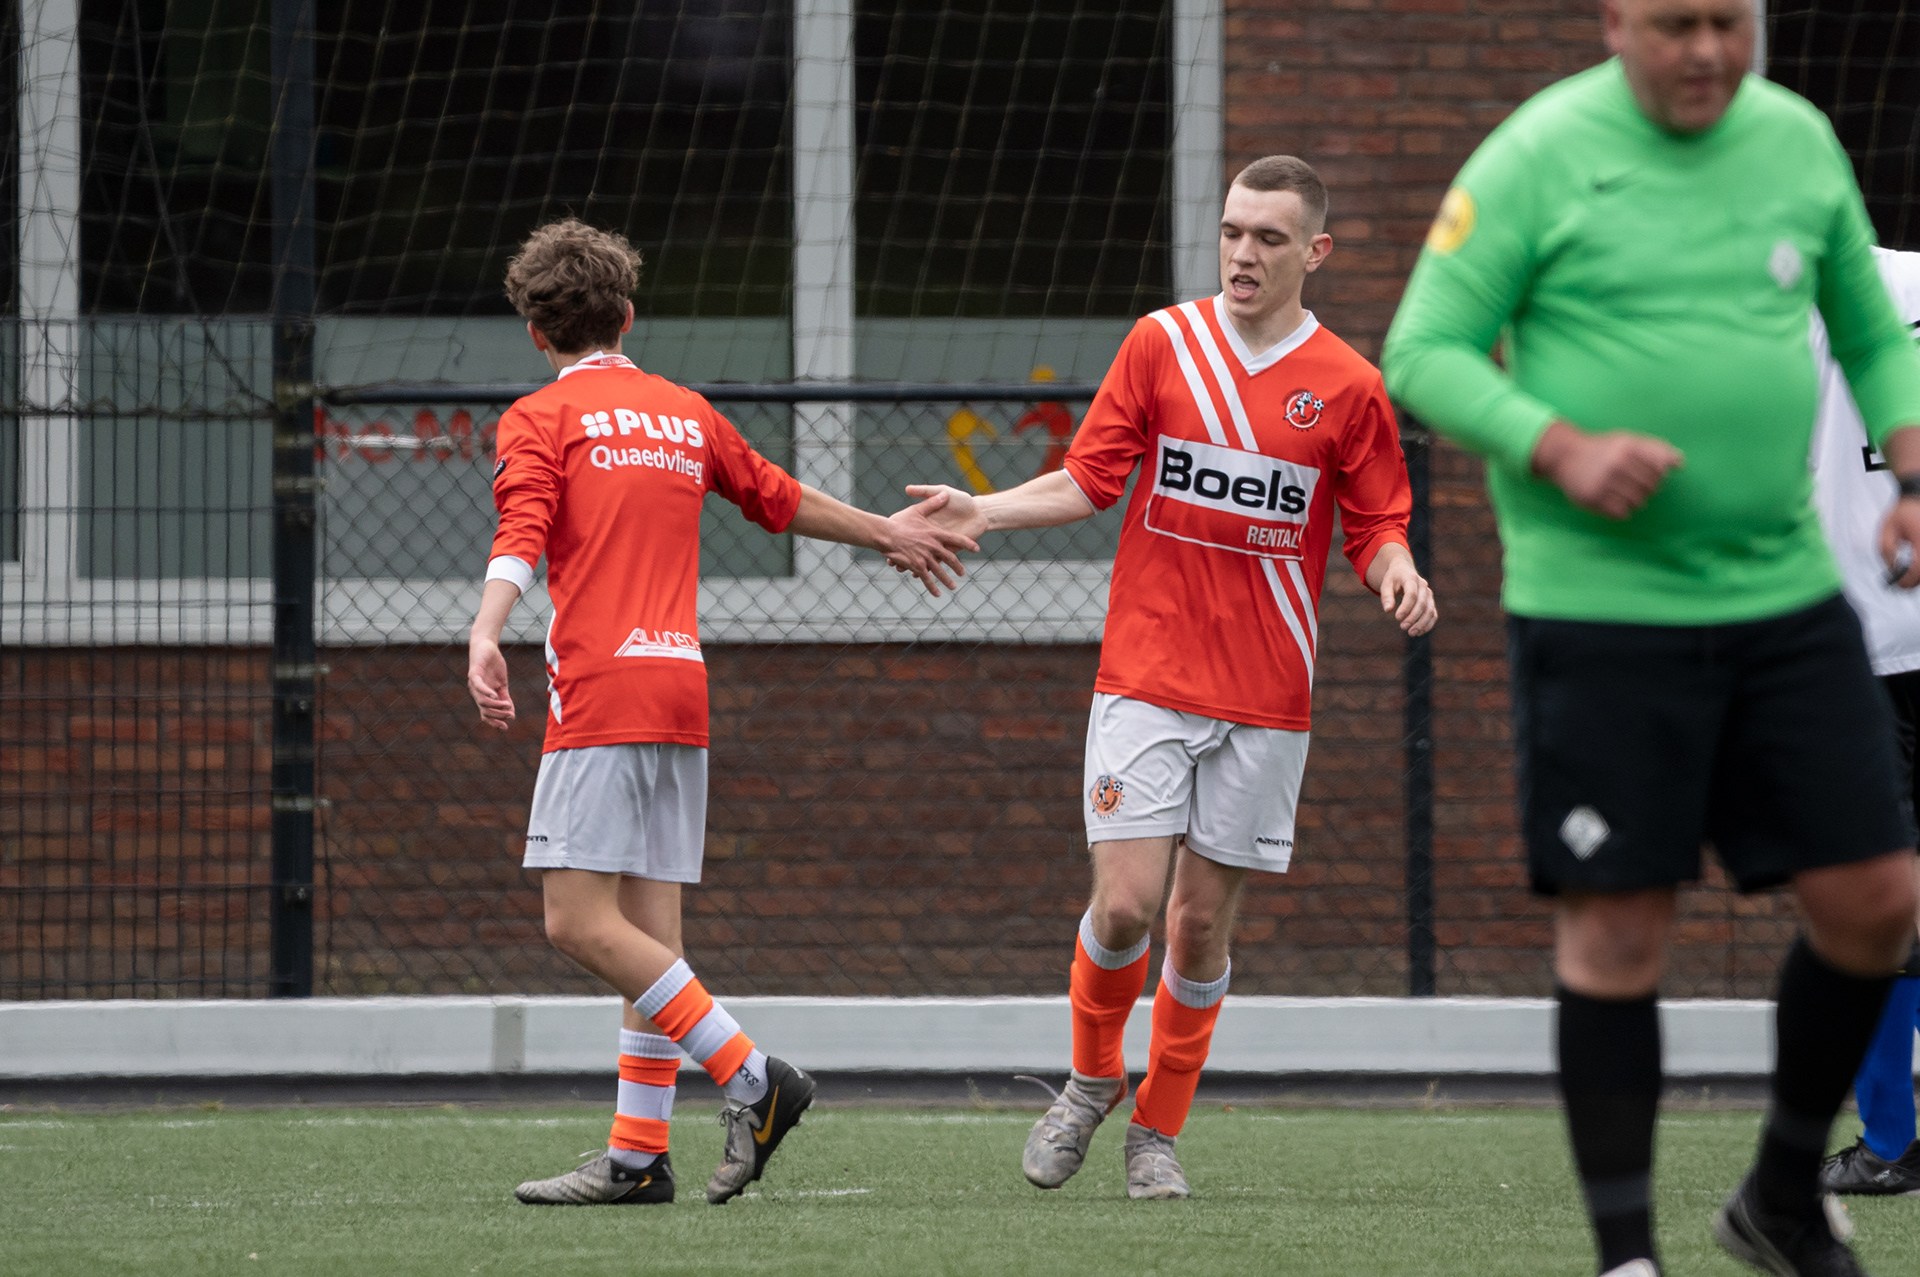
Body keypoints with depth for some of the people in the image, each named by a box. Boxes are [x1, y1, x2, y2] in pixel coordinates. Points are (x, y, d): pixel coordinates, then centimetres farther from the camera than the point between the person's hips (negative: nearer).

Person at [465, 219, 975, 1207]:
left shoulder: (541, 419, 3)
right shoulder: (685, 413, 20)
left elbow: (522, 534, -15)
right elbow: (780, 500, 32)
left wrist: (485, 635, -30)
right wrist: (886, 533, 48)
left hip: (601, 690, -7)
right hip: (681, 689, 7)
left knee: (580, 921, -10)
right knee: (649, 932, 5)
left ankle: (752, 1077, -15)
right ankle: (638, 1155, 2)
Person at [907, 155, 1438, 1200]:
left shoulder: (1346, 387, 1)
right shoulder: (1162, 343, 3)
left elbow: (1375, 528, 7)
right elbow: (1089, 479, 7)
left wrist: (1398, 576, -15)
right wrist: (980, 512, -7)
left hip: (1264, 700, 0)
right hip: (1145, 677, 0)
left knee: (1202, 921, 3)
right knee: (1125, 906, -10)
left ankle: (1158, 1130, 19)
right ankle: (1091, 1080, 17)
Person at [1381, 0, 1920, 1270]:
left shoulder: (1799, 141, 8)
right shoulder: (1537, 159, -7)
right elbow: (1422, 354, -7)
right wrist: (1563, 451, -22)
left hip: (1786, 597, 5)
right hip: (1598, 605, -5)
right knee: (1618, 928, -3)